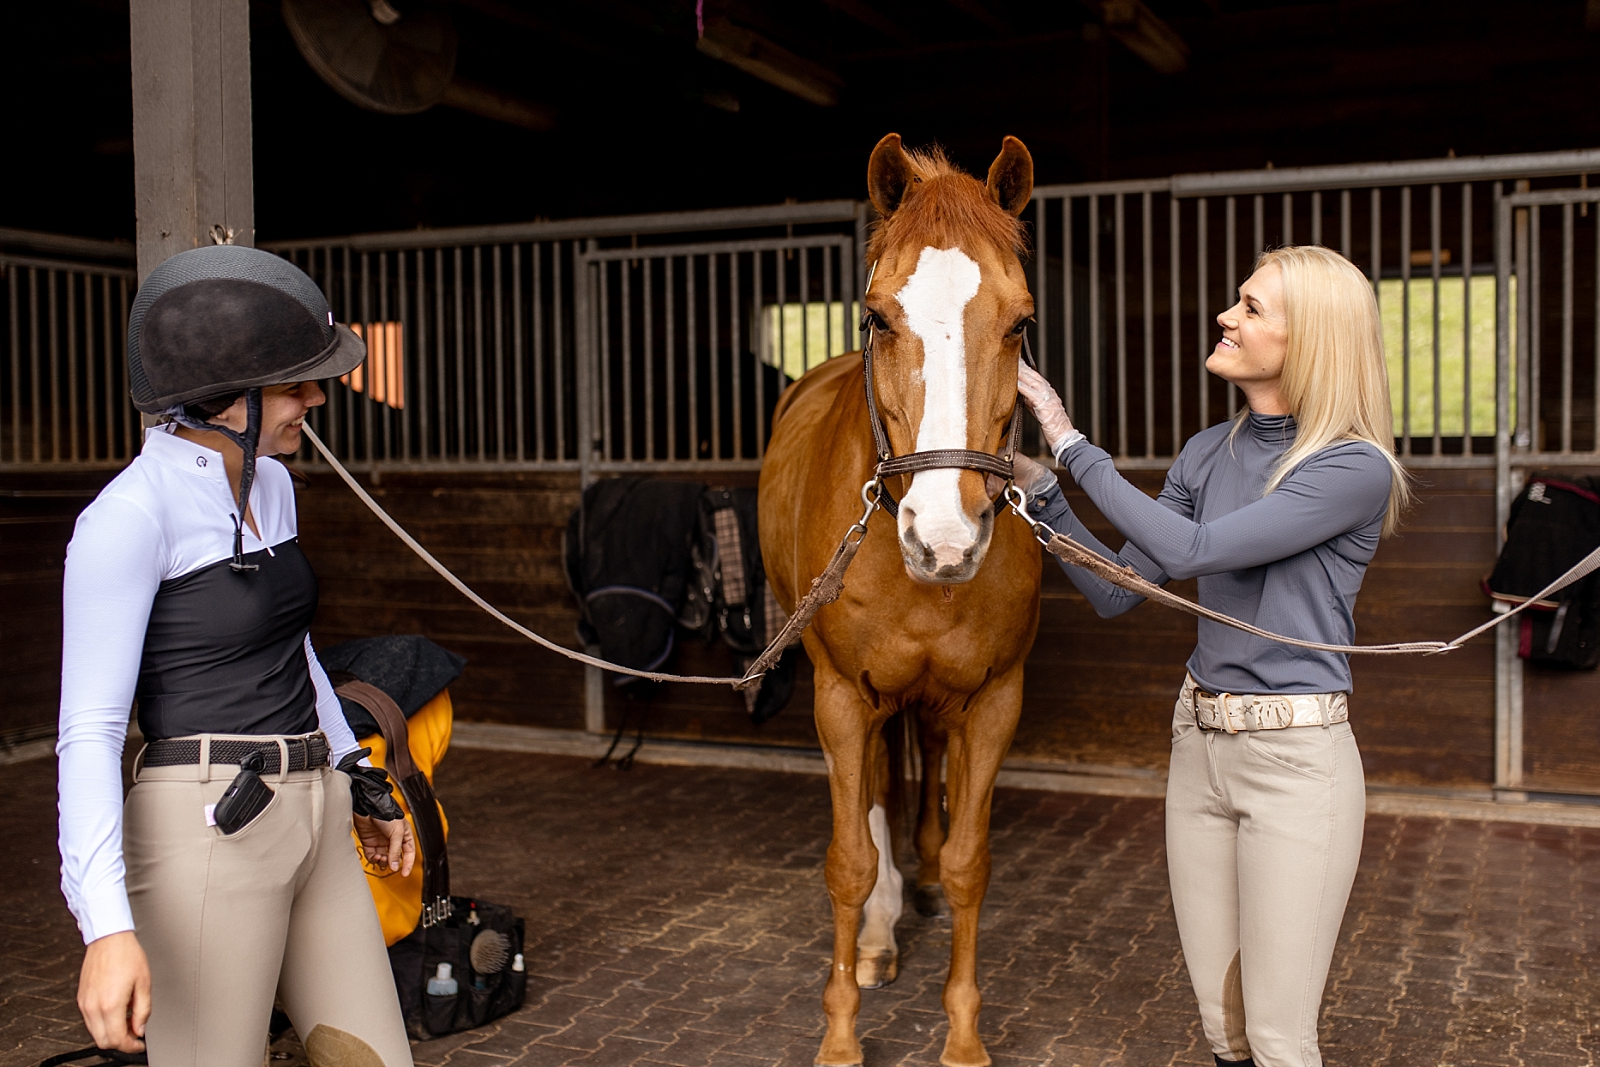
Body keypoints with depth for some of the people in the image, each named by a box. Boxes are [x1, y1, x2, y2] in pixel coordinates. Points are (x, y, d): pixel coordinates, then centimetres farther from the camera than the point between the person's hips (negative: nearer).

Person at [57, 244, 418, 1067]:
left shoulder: (267, 483, 10)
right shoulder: (129, 516, -14)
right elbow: (89, 729, -17)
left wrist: (358, 784, 27)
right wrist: (106, 924, -25)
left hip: (309, 828, 8)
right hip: (208, 835, -8)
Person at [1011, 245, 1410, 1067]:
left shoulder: (1357, 468, -15)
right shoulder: (1208, 453, 5)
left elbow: (1190, 550, -24)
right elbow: (1119, 591, 7)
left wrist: (1073, 446, -19)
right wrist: (1040, 492, -5)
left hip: (1297, 759, -6)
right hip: (1199, 745, 6)